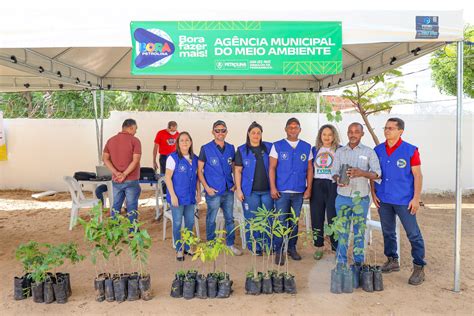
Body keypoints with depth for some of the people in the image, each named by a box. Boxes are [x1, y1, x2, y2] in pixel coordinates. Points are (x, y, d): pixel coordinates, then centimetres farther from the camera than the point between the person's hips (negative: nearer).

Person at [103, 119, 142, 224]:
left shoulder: (111, 140, 7)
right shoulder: (134, 141, -9)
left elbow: (105, 158, 0)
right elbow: (135, 160, -19)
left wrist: (117, 173, -8)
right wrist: (124, 174, -15)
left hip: (116, 180, 5)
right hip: (131, 180, -5)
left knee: (116, 206, 15)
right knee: (132, 207, 4)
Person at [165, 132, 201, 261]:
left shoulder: (195, 158, 7)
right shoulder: (173, 158, -9)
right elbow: (168, 177, -11)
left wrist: (198, 193, 9)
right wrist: (173, 195, -15)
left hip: (190, 197, 5)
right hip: (177, 197, -5)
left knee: (190, 222, 12)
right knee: (178, 223, 4)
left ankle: (187, 247, 29)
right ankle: (179, 249, 20)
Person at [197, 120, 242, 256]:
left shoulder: (231, 148, 7)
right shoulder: (206, 148, -4)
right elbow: (200, 170, -3)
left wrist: (236, 184, 4)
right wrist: (207, 187, -10)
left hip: (229, 190, 4)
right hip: (213, 191, -4)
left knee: (230, 218, 12)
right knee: (211, 219, 8)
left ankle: (231, 244, 27)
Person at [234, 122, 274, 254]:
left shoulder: (269, 147, 8)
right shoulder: (242, 150, 5)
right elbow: (238, 171, 3)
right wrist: (238, 189, -4)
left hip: (267, 190, 2)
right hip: (250, 191, -1)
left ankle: (269, 245, 18)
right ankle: (254, 247, 16)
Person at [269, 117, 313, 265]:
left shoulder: (306, 147, 8)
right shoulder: (277, 146, 1)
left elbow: (309, 169, 9)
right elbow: (272, 168, -2)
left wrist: (308, 188, 3)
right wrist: (273, 188, -9)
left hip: (299, 192, 3)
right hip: (281, 191, -2)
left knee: (295, 222, 12)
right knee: (281, 222, -1)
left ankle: (292, 248, 25)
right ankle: (279, 251, 8)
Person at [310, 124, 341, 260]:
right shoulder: (315, 150, 12)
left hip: (332, 186, -3)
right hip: (317, 186, 4)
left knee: (333, 218, -3)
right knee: (316, 218, 8)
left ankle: (336, 248, 10)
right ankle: (319, 246, 21)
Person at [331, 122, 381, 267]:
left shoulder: (369, 152, 1)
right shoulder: (339, 152, 7)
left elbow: (377, 173, -5)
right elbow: (334, 171, 4)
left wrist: (362, 173, -24)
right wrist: (338, 179, -20)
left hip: (361, 198, -1)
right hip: (343, 197, 1)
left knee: (359, 231, 8)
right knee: (342, 230, 7)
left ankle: (358, 261, 21)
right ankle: (341, 261, 18)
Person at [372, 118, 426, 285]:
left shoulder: (410, 150, -8)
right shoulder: (378, 150, 3)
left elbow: (417, 175, -7)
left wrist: (416, 198, -11)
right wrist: (373, 193, 4)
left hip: (404, 200, -4)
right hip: (383, 199, 4)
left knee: (413, 234, 1)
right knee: (388, 232, 15)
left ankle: (419, 267, 13)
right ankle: (392, 261, 31)